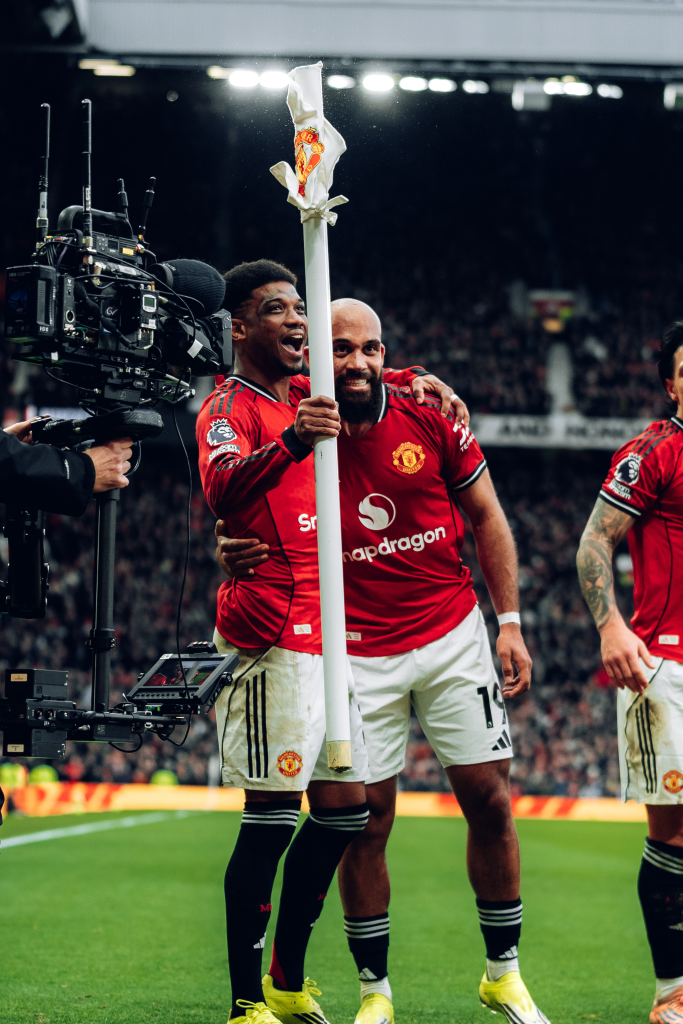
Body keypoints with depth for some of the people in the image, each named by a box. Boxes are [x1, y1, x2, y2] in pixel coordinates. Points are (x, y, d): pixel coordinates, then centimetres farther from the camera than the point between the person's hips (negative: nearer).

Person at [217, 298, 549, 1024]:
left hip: (453, 635, 1)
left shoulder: (429, 416, -4)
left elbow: (486, 517, 6)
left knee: (489, 801, 3)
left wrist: (509, 622, 2)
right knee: (366, 820, -1)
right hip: (358, 655, -1)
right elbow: (258, 542, 2)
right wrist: (235, 559, -23)